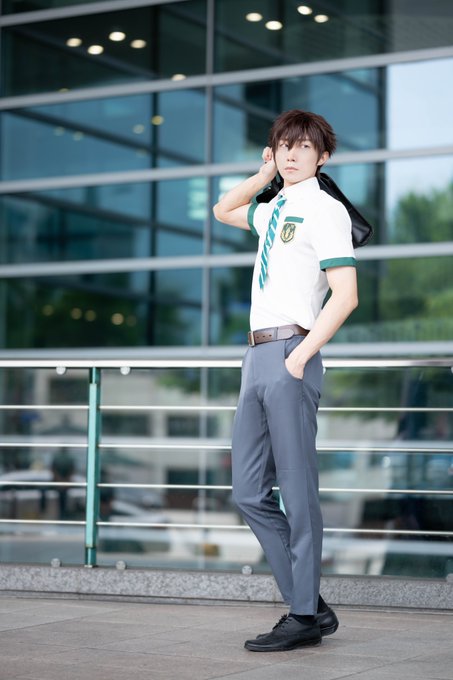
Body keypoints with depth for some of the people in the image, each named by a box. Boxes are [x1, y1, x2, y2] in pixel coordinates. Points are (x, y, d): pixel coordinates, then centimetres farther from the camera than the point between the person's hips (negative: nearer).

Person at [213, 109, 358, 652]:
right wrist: (263, 176, 26)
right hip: (257, 356, 9)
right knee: (250, 493, 9)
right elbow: (222, 211, 41)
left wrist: (301, 355, -17)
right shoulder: (273, 210, 20)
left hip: (289, 350, -9)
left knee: (297, 492, -4)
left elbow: (345, 295, -13)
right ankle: (310, 604, 16)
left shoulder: (323, 209, -5)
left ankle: (304, 617, 4)